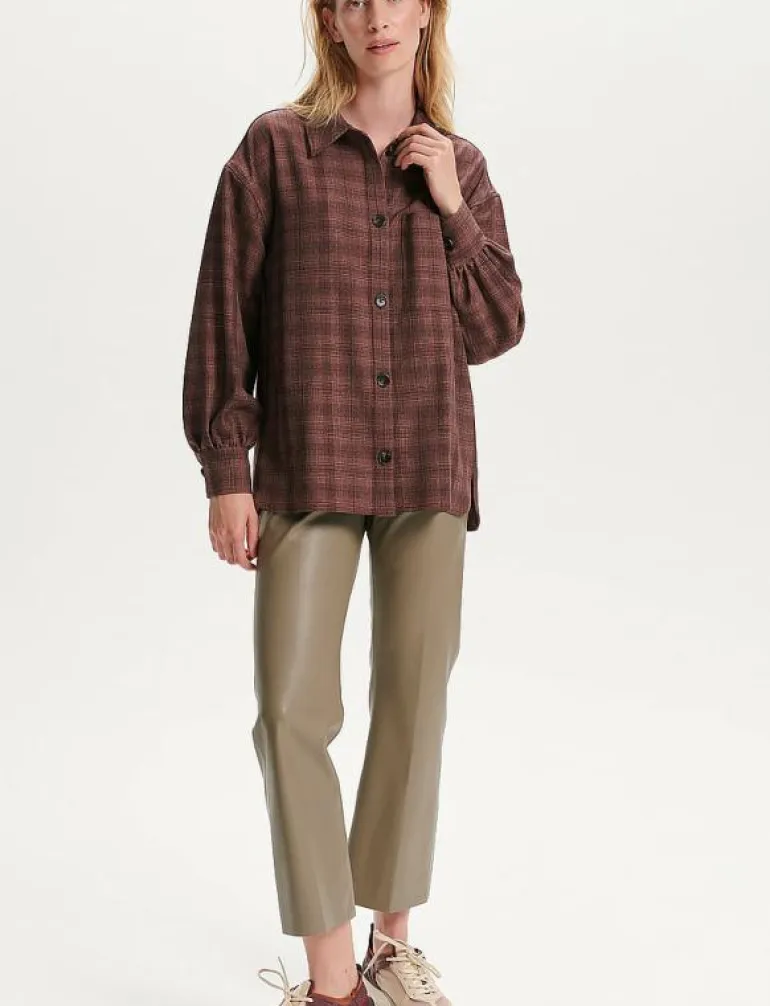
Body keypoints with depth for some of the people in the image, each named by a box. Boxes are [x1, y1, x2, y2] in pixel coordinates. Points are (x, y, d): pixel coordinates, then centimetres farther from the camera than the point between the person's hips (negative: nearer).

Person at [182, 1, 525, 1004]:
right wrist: (225, 471, -5)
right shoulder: (275, 147, 2)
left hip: (428, 471, 3)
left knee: (414, 706, 7)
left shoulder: (461, 166, 10)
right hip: (307, 470, -2)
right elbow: (225, 315, 0)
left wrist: (452, 208, -3)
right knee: (292, 710, -7)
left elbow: (497, 329, 7)